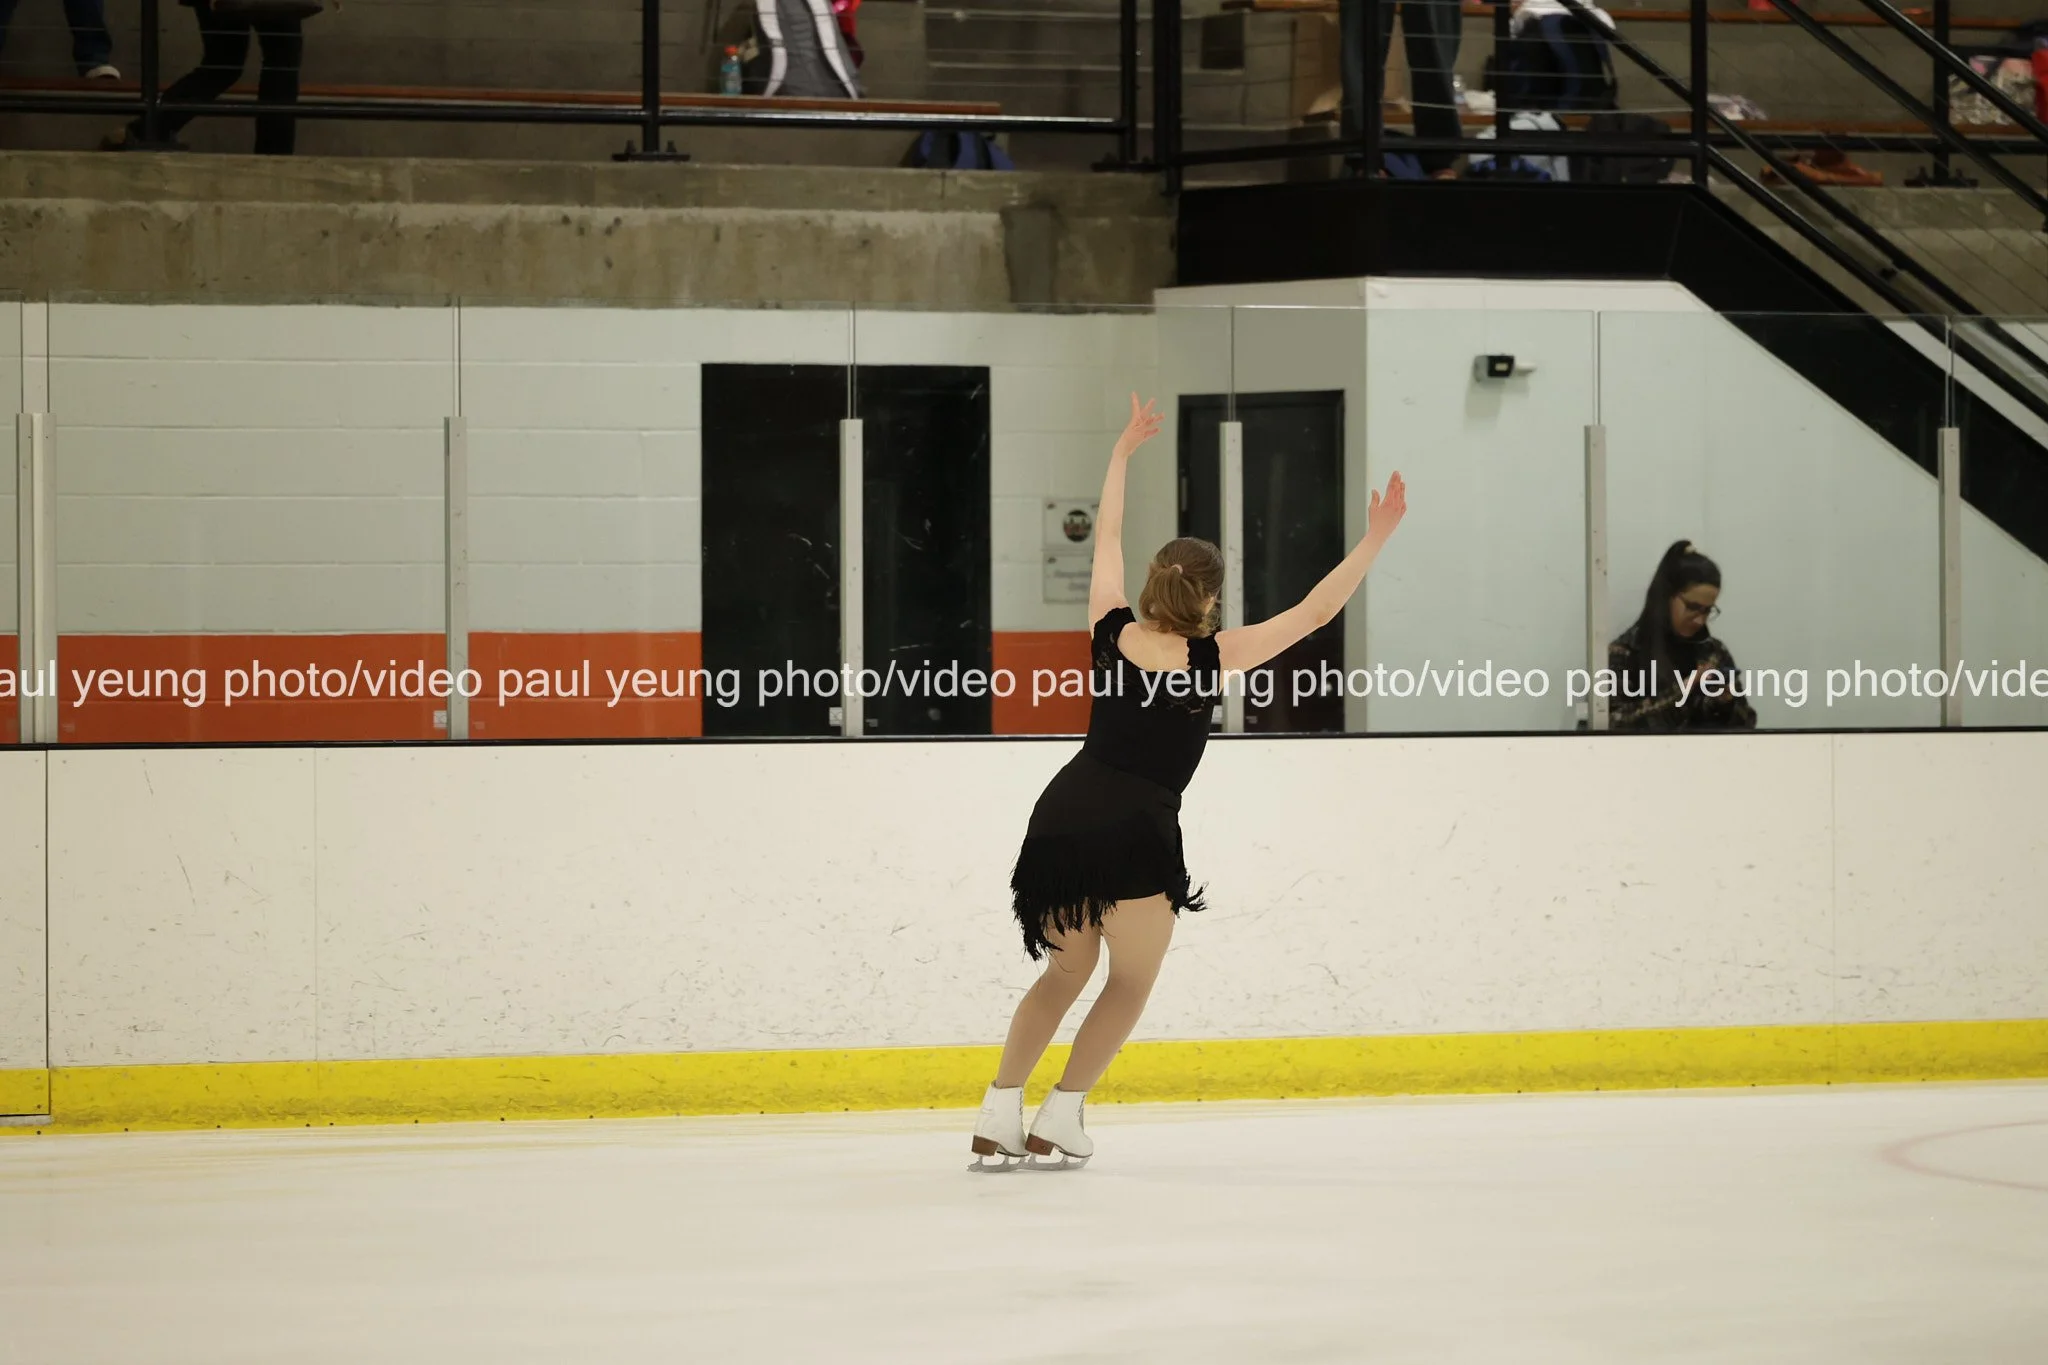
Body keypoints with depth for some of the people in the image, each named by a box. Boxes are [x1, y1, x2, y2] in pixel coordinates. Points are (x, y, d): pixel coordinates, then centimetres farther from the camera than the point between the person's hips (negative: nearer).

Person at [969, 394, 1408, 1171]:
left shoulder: (1113, 633, 5)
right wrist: (1375, 539, 1)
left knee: (1066, 972, 19)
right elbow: (1315, 612, -3)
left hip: (1064, 815, 5)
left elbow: (1106, 535, 20)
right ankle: (1059, 1121, 1)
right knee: (1132, 982, 12)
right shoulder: (1212, 659, -4)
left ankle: (999, 1114, 7)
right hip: (1134, 831, -5)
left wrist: (1123, 452, 31)